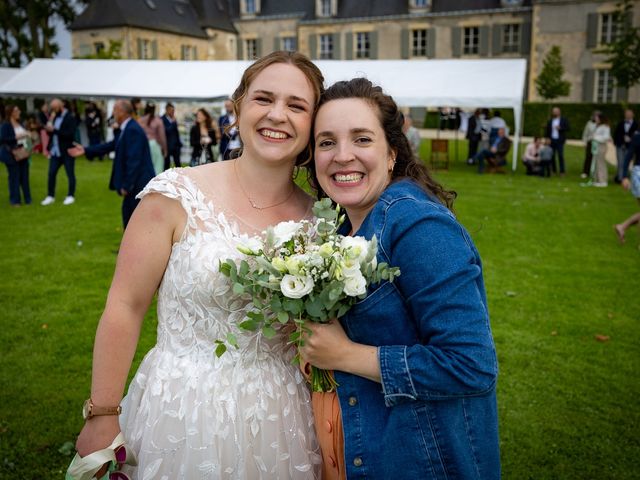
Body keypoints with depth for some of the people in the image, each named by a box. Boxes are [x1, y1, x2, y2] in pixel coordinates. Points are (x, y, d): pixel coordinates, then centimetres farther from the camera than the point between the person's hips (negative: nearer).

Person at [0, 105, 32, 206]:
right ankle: (14, 200, 8)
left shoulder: (20, 124, 11)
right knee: (14, 177, -1)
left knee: (24, 176, 9)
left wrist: (27, 135, 2)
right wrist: (16, 138, -20)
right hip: (12, 155, -6)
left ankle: (27, 198, 17)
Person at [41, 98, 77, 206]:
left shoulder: (70, 118, -12)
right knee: (51, 174, 6)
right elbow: (52, 133, 18)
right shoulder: (55, 118, 12)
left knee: (70, 174, 5)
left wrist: (54, 130, -25)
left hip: (67, 152, -7)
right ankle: (50, 196, 15)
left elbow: (70, 135, -23)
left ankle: (71, 196, 14)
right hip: (55, 151, 7)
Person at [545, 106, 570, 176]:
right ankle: (553, 170, 13)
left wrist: (560, 128, -16)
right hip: (551, 140, 3)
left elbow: (567, 128, -1)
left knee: (560, 156, -5)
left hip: (559, 141, -3)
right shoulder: (550, 121, 9)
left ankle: (562, 171, -2)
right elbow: (547, 130, 8)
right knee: (552, 156, 4)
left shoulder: (564, 120, 3)